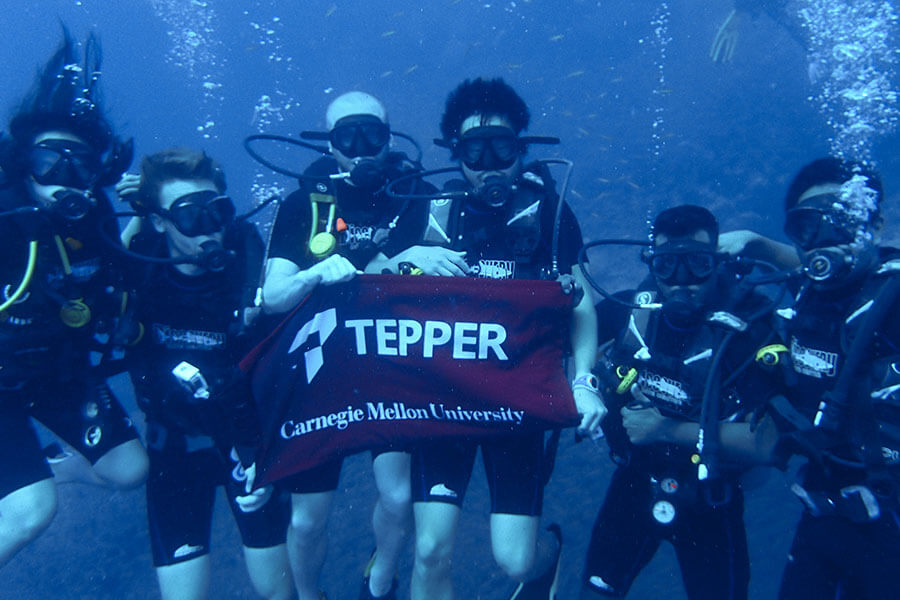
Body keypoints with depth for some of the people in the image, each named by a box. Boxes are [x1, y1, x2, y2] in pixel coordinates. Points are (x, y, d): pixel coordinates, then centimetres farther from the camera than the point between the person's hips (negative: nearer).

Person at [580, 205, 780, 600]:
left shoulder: (751, 328, -21)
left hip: (708, 498, -2)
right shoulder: (633, 309, -11)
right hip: (635, 482, 2)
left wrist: (670, 429, -27)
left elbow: (767, 443, -24)